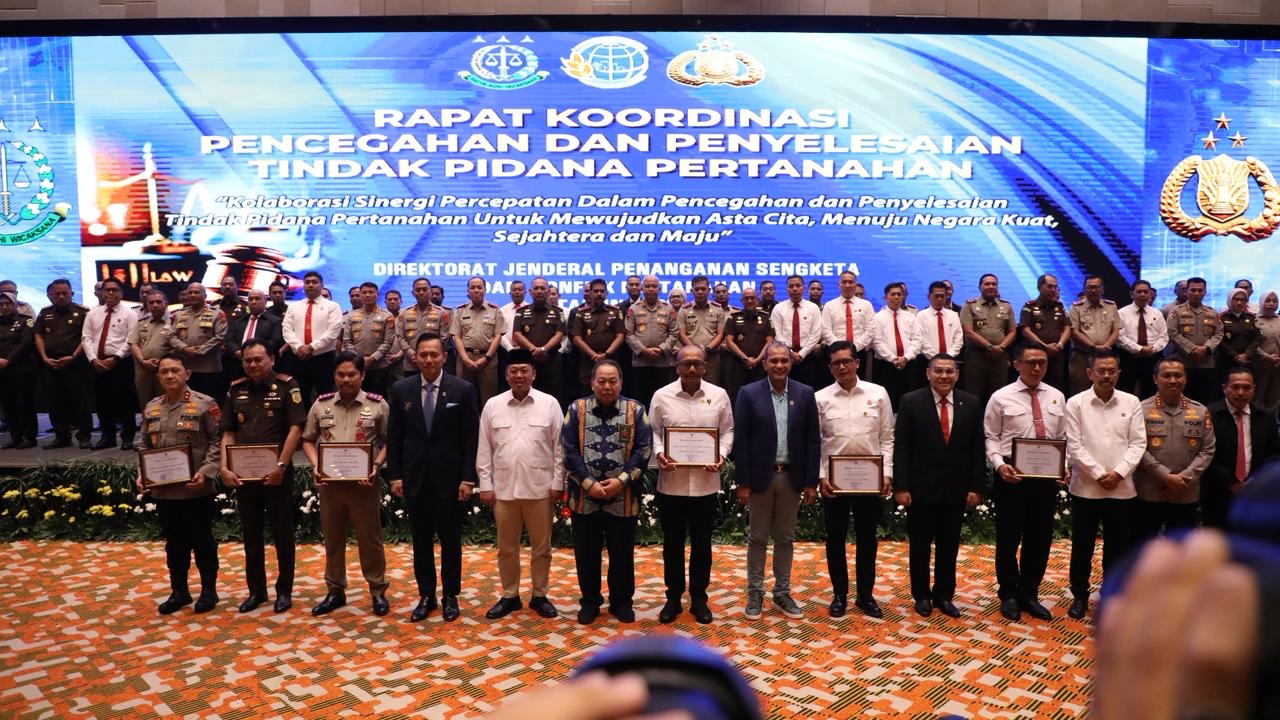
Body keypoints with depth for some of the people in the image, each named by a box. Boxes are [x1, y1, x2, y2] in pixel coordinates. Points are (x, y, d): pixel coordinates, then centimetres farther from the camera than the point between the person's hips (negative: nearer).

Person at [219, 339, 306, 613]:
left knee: (282, 533, 6)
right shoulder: (236, 390, 7)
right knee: (251, 533, 13)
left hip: (276, 473, -4)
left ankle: (284, 591, 17)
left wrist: (281, 466, -19)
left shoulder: (287, 385, -6)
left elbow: (295, 429, -12)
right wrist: (225, 468, -4)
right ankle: (256, 590, 26)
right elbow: (228, 433, 9)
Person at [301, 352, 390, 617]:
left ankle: (378, 591, 20)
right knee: (332, 539, 14)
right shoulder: (321, 404, 4)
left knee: (370, 539, 6)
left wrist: (376, 465, -15)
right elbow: (308, 440, 11)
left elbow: (388, 442, 0)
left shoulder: (377, 405, -4)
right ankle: (335, 591, 28)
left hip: (364, 483, -3)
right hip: (329, 482, 3)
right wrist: (315, 466, -5)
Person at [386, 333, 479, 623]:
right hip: (415, 477, 2)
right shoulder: (401, 389, 1)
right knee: (421, 539, 10)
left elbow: (471, 438, -5)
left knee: (450, 539, 8)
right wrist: (395, 475, 0)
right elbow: (394, 436, 5)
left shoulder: (463, 389, -6)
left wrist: (468, 478, -9)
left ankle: (450, 596, 22)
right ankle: (426, 595, 23)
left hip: (449, 476, -2)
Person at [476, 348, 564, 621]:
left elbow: (559, 446, 0)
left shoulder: (549, 404, -1)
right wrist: (485, 484, 1)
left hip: (540, 487, -1)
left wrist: (557, 483, -4)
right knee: (507, 547, 12)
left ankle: (540, 596, 24)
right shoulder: (492, 406, 3)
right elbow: (484, 449, 5)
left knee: (541, 546, 9)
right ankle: (509, 596, 26)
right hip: (504, 488, 1)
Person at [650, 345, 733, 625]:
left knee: (702, 542, 11)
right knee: (672, 542, 10)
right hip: (672, 482, 0)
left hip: (706, 482, 1)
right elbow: (653, 431, 3)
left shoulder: (719, 395, 1)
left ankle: (699, 598, 26)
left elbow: (727, 430, 6)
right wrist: (659, 454, -15)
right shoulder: (662, 396, -2)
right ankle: (673, 597, 25)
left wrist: (722, 455, -11)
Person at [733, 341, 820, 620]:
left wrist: (811, 481, -1)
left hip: (791, 477, 2)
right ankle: (755, 594, 20)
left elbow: (813, 440, 2)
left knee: (785, 538, 13)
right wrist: (743, 482, -10)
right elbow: (740, 440, -6)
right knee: (757, 538, 9)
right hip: (760, 476, -2)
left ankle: (782, 593, 25)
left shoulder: (805, 393, 1)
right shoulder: (749, 393, -6)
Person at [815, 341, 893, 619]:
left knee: (867, 537, 11)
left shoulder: (878, 394, 1)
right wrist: (820, 476, -8)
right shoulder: (820, 398, -1)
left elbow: (887, 438, 2)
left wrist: (887, 473, -5)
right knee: (836, 537, 9)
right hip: (834, 479, 0)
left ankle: (866, 595, 24)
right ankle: (839, 594, 23)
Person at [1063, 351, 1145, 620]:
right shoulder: (1076, 403, -4)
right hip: (1086, 488, -2)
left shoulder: (1132, 402, 3)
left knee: (1118, 547, 11)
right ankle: (1080, 596, 23)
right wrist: (1099, 474, -13)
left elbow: (1138, 443, 0)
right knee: (1082, 546, 8)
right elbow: (1074, 446, -8)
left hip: (1123, 488, 2)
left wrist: (1118, 473, -12)